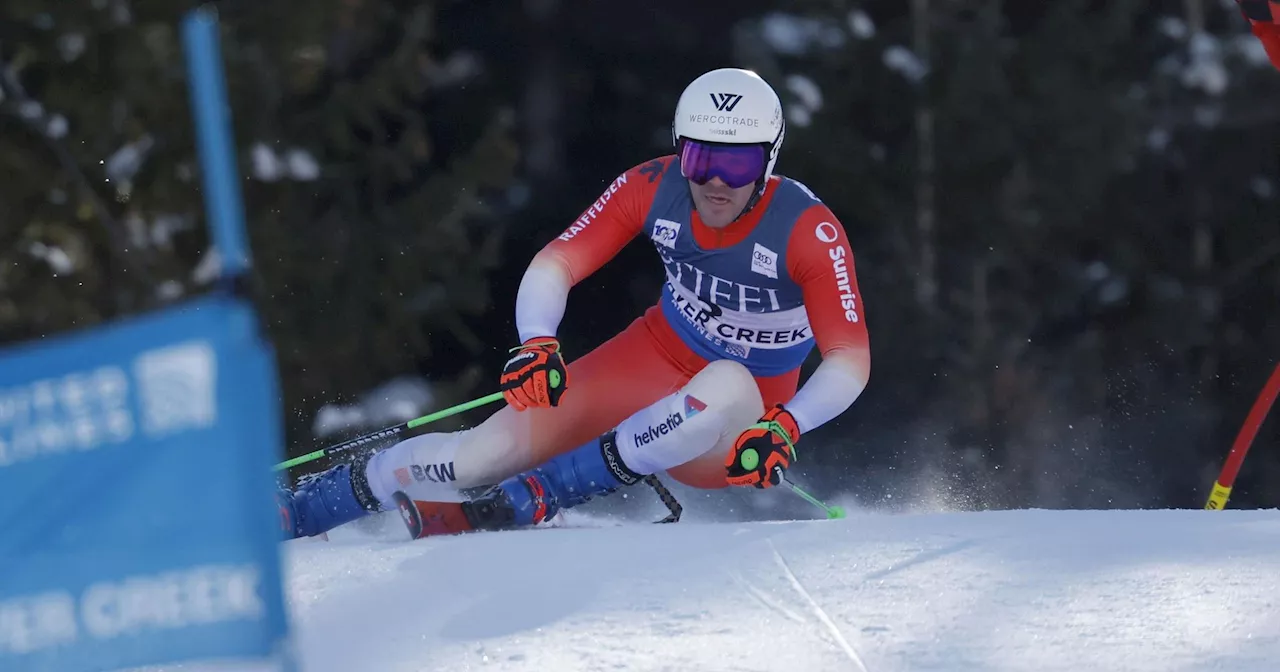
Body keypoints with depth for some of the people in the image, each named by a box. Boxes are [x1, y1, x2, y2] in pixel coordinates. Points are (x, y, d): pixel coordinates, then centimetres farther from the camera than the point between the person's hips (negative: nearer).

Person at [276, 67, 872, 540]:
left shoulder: (810, 232, -25)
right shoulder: (654, 188, -15)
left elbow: (851, 362, -25)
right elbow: (554, 266, -12)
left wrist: (784, 429, -42)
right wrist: (537, 345, -32)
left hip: (740, 420, -3)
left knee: (729, 385, -41)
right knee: (486, 455, -15)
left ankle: (535, 498, -35)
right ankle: (293, 514, 3)